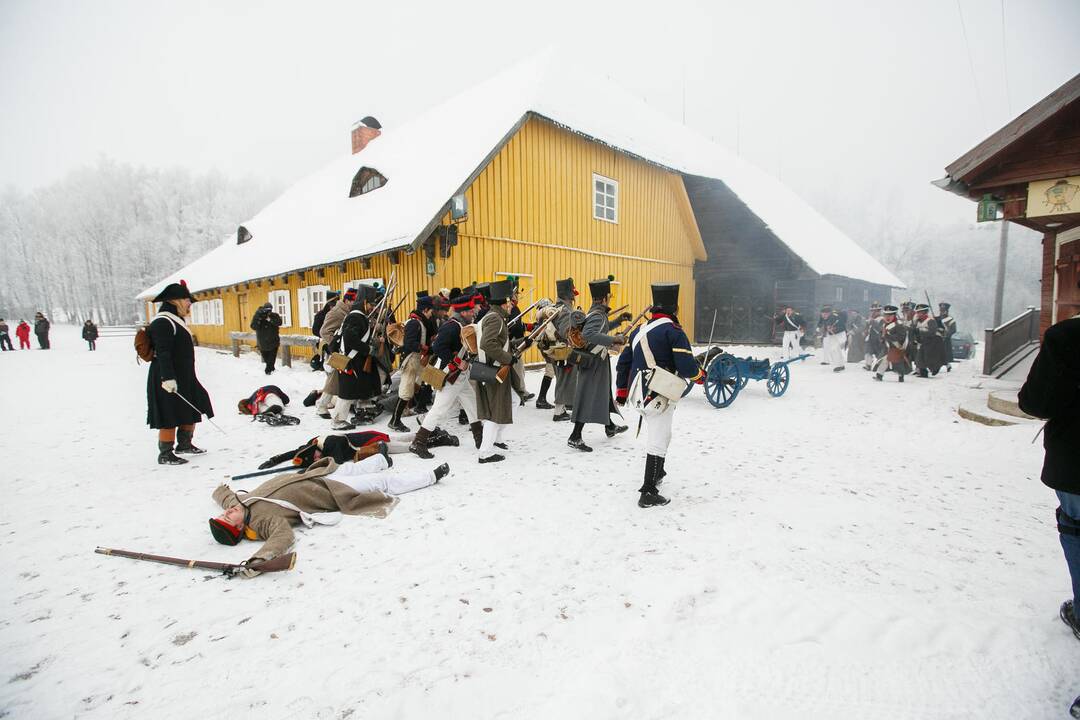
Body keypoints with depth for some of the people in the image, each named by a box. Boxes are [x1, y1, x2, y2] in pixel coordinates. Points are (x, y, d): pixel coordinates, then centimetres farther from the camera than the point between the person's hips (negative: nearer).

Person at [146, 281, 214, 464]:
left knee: (192, 412, 17)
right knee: (170, 418, -4)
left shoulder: (176, 320, 18)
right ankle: (165, 455, 7)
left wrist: (188, 379, 26)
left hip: (184, 377, 11)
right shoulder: (163, 322, -15)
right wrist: (168, 378, -28)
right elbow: (163, 353, -23)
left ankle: (184, 445, 32)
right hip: (169, 381, -11)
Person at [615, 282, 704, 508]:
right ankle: (648, 493, 1)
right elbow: (687, 367, -17)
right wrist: (700, 375, 5)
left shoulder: (639, 330, 12)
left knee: (657, 435, 26)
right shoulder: (673, 331, -12)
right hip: (660, 396, -8)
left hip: (638, 394, 8)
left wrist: (621, 391, 24)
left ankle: (657, 473, 43)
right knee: (658, 441, -1)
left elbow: (623, 362, 16)